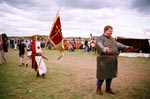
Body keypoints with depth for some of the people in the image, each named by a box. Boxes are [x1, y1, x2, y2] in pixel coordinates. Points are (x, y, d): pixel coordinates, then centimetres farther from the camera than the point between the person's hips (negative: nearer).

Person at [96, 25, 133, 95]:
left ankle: (108, 88, 27)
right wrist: (105, 49, -49)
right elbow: (99, 45, -28)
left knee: (110, 74, 13)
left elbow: (118, 44, 14)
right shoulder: (101, 38, -10)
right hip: (104, 59, -8)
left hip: (112, 60, 8)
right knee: (102, 74, 0)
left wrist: (126, 47, 2)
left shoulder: (111, 39, 17)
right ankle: (98, 88, 17)